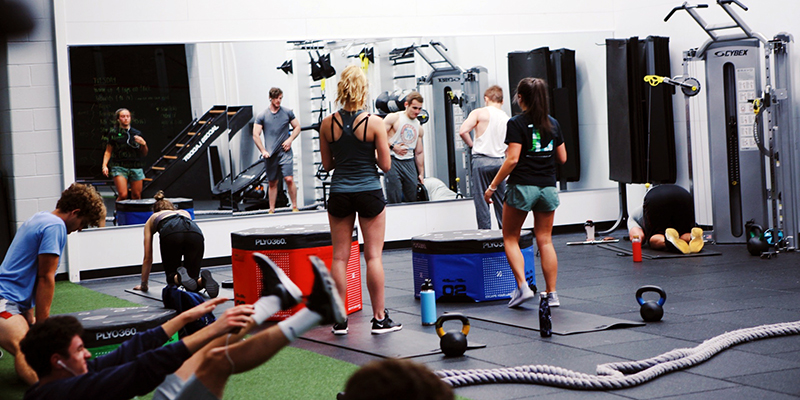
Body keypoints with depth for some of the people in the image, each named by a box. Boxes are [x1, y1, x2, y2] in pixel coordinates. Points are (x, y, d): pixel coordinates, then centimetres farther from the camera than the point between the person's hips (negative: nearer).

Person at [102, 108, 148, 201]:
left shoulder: (137, 133, 11)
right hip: (119, 167, -3)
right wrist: (104, 165, -7)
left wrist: (143, 144, -4)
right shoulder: (113, 133, 4)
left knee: (137, 196, 3)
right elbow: (108, 152, 7)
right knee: (123, 195, -15)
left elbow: (144, 154, 15)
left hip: (136, 168, 3)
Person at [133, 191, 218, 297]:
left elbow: (148, 257, 38)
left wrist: (143, 284, 47)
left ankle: (179, 277, -19)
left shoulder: (152, 220, 39)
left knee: (172, 277, 17)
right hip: (195, 232, 2)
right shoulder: (184, 212, 45)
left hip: (171, 234, -2)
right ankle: (204, 279, -21)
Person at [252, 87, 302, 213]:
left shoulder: (288, 112, 6)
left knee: (289, 179, -13)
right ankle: (271, 210, 16)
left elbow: (297, 127, 16)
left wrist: (290, 139, -1)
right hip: (270, 154, 1)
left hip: (285, 152, -1)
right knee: (272, 183, 8)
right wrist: (263, 151, -7)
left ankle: (294, 207, -3)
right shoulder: (262, 116, 3)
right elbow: (255, 135, 3)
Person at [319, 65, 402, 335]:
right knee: (373, 256, 4)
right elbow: (385, 165, -8)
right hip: (369, 193, -2)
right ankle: (380, 318, 9)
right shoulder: (374, 123, -10)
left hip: (339, 194, 2)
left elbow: (327, 164, 5)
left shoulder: (328, 124, -2)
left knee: (340, 257, 8)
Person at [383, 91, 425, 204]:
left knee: (413, 200, 3)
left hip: (409, 163, 5)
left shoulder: (419, 128, 16)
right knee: (395, 202, -10)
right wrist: (392, 146, -15)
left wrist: (421, 174, 19)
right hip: (392, 161, -5)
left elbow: (419, 152, 21)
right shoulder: (394, 118, 0)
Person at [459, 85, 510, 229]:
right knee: (501, 202, 11)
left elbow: (463, 131, -13)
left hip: (481, 161, -4)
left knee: (481, 201, 0)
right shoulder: (506, 118, 10)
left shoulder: (479, 113, -2)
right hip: (500, 162, 4)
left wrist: (471, 144, 3)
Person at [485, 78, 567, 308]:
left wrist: (492, 187, -10)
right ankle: (551, 294, 7)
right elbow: (562, 158, 11)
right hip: (548, 187, 5)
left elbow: (512, 159, -15)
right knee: (545, 240, 9)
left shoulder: (517, 124, -8)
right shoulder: (553, 124, 8)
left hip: (522, 186, -5)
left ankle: (522, 287, -6)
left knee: (510, 238, 8)